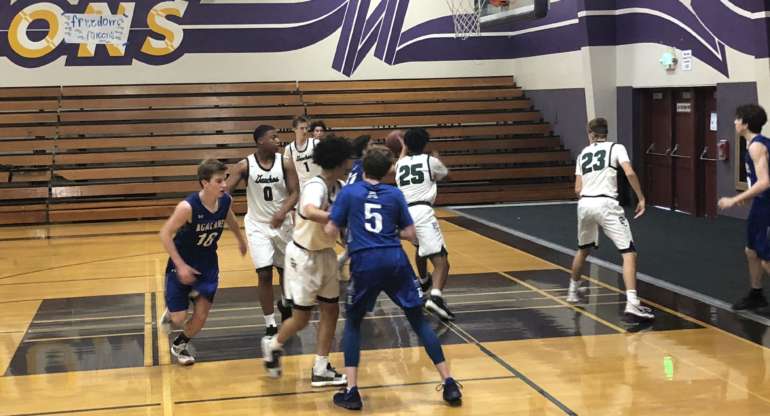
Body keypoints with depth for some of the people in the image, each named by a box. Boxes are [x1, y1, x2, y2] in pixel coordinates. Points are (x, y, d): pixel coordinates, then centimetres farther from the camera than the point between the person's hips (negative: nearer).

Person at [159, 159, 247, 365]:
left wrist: (241, 240, 28)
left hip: (207, 264, 4)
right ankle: (170, 314, 34)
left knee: (200, 317, 1)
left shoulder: (226, 200, -13)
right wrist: (180, 266, -23)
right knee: (179, 319, -3)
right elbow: (165, 234, -21)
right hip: (182, 265, -4)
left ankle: (180, 345, 31)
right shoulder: (188, 207, -30)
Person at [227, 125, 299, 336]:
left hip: (282, 223, 2)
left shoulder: (284, 162, -9)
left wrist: (283, 212, -29)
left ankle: (285, 304, 46)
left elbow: (295, 193, -11)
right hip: (258, 225, -2)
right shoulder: (245, 166, -13)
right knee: (265, 274, -10)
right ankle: (270, 325, -1)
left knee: (285, 269, 16)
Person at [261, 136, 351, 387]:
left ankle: (321, 371, 16)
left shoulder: (339, 187, -2)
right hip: (304, 256, -8)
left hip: (325, 254, 8)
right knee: (302, 318, 4)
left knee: (331, 310, 8)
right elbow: (311, 213, -47)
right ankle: (273, 345, 33)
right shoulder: (315, 186, -27)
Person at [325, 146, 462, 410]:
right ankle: (449, 384, 9)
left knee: (353, 322, 17)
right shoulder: (395, 194, 10)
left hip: (365, 262, -1)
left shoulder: (348, 193, 6)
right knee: (418, 320, 11)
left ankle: (351, 392, 9)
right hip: (395, 260, 1)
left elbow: (330, 232, 5)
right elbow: (409, 234, 11)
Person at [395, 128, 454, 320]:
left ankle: (423, 281, 57)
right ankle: (435, 296, -35)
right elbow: (444, 173, 31)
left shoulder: (401, 164, 18)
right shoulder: (430, 161, 7)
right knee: (440, 259, -11)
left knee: (420, 246, 36)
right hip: (422, 212, -6)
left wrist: (403, 150, 62)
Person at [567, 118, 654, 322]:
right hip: (606, 203, -5)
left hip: (584, 204, 5)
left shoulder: (583, 154, 19)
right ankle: (632, 303, -22)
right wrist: (641, 198, -2)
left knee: (583, 249, 30)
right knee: (629, 252, -6)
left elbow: (578, 189, 16)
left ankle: (573, 290, 46)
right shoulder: (616, 147, 8)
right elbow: (629, 173, -10)